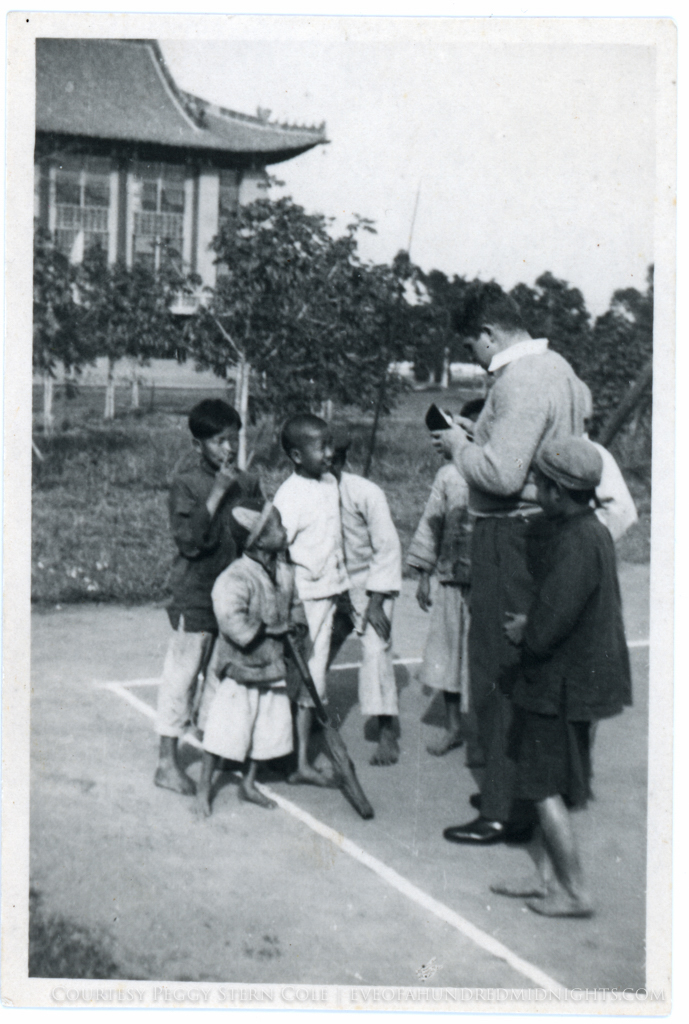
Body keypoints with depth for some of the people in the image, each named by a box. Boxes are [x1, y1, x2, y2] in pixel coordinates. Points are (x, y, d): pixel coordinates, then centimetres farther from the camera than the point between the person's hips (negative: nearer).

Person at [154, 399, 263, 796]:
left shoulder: (247, 484, 6)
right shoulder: (187, 483, -10)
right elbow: (189, 541, -21)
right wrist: (216, 495, -24)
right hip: (196, 596, -5)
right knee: (183, 676, 2)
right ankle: (168, 760, 12)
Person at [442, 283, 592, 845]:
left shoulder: (519, 382, -19)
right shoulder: (558, 367, 13)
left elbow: (500, 475, -27)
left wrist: (460, 442, -8)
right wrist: (480, 434, 15)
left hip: (511, 536, -10)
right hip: (544, 528, 10)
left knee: (499, 671, -3)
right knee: (529, 667, 17)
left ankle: (505, 811, 4)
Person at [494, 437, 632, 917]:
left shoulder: (575, 545, -25)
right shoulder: (595, 531, 6)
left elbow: (545, 631, -27)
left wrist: (523, 634, -7)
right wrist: (529, 623, 8)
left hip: (564, 687, -10)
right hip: (575, 680, 10)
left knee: (545, 787, 2)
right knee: (547, 784, 18)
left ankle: (576, 892, 12)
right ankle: (549, 876, 29)